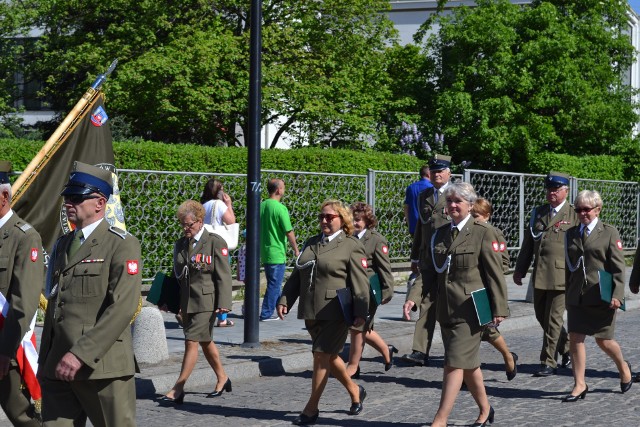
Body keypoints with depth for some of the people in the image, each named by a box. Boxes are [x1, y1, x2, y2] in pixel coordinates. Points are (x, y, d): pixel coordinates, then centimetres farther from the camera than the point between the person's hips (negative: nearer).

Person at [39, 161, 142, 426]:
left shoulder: (123, 245, -6)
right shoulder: (62, 246, 18)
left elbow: (123, 308, -16)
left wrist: (81, 354, -22)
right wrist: (44, 360, 15)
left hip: (102, 366, -6)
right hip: (58, 368, 6)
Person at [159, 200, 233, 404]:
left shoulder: (215, 242, -7)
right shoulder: (180, 244, 12)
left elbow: (223, 275, -10)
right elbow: (176, 274, 20)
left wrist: (223, 302, -16)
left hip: (206, 301, -7)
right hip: (186, 301, 7)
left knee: (191, 341, -11)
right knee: (205, 341, 17)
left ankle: (178, 388, -10)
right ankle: (222, 378, 34)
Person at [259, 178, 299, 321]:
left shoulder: (261, 206, 6)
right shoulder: (280, 208, -16)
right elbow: (289, 232, -15)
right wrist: (296, 249, -4)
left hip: (264, 252, 8)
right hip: (277, 253, -7)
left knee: (274, 283, 19)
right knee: (274, 284, 0)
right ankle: (267, 314, 2)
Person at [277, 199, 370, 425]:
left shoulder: (351, 246, -4)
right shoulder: (311, 244, 16)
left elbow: (360, 283, -9)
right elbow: (296, 276, 18)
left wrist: (361, 312, -15)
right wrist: (285, 300, 8)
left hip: (335, 313, -7)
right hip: (311, 312, 7)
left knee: (322, 356, -8)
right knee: (330, 357, 15)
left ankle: (311, 408, -1)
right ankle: (355, 391, 35)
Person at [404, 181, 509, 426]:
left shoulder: (483, 233, -5)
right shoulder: (439, 235, 11)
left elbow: (495, 274, -7)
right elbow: (429, 272, 12)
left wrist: (499, 309, -10)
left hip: (470, 309, -6)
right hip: (446, 310, 6)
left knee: (455, 363, -11)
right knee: (468, 364, 16)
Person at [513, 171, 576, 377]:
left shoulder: (574, 215, -2)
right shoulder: (538, 213, 14)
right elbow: (528, 243, 17)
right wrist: (520, 269, 14)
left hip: (562, 275, -6)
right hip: (539, 275, 6)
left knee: (553, 319, -4)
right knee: (542, 317, 12)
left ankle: (548, 362, 4)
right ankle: (567, 348, 32)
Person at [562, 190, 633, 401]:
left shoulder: (609, 232, -2)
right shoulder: (571, 234, 11)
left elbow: (618, 267, -5)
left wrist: (617, 295, -14)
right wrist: (567, 294, 15)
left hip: (601, 297, -4)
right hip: (577, 297, 4)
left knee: (603, 341, 2)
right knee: (575, 338, -1)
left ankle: (623, 367, 31)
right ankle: (579, 385, 5)